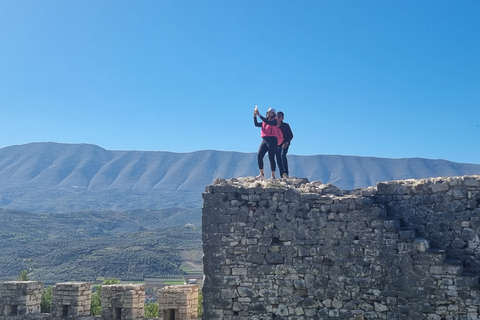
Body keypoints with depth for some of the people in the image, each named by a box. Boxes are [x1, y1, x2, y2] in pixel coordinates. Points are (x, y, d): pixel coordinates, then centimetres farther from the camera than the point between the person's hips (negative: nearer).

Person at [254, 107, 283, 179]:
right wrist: (255, 116, 4)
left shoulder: (274, 121, -1)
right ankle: (262, 174, 6)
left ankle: (273, 176, -5)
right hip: (264, 140, 7)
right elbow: (256, 124, 15)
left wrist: (259, 115, -19)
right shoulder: (265, 122, 19)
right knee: (259, 156, -3)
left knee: (271, 158, -8)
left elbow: (268, 122, -19)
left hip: (272, 140, -7)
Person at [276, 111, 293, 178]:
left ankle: (285, 173, -32)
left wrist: (286, 142, -15)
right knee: (278, 160, 0)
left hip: (284, 144, -4)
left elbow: (291, 135, 1)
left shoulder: (286, 125, 3)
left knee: (283, 155, -27)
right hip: (277, 144, 4)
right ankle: (282, 175, 5)